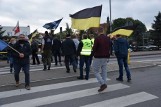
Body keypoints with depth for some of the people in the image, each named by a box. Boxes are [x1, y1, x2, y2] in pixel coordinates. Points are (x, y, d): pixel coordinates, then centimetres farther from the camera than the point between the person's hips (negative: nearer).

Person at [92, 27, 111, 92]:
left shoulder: (97, 38, -16)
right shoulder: (108, 38, 6)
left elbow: (94, 48, -14)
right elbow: (109, 48, 11)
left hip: (98, 57, -6)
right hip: (105, 57, 7)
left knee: (96, 71, 2)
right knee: (104, 71, 13)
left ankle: (103, 84, -11)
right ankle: (104, 84, 16)